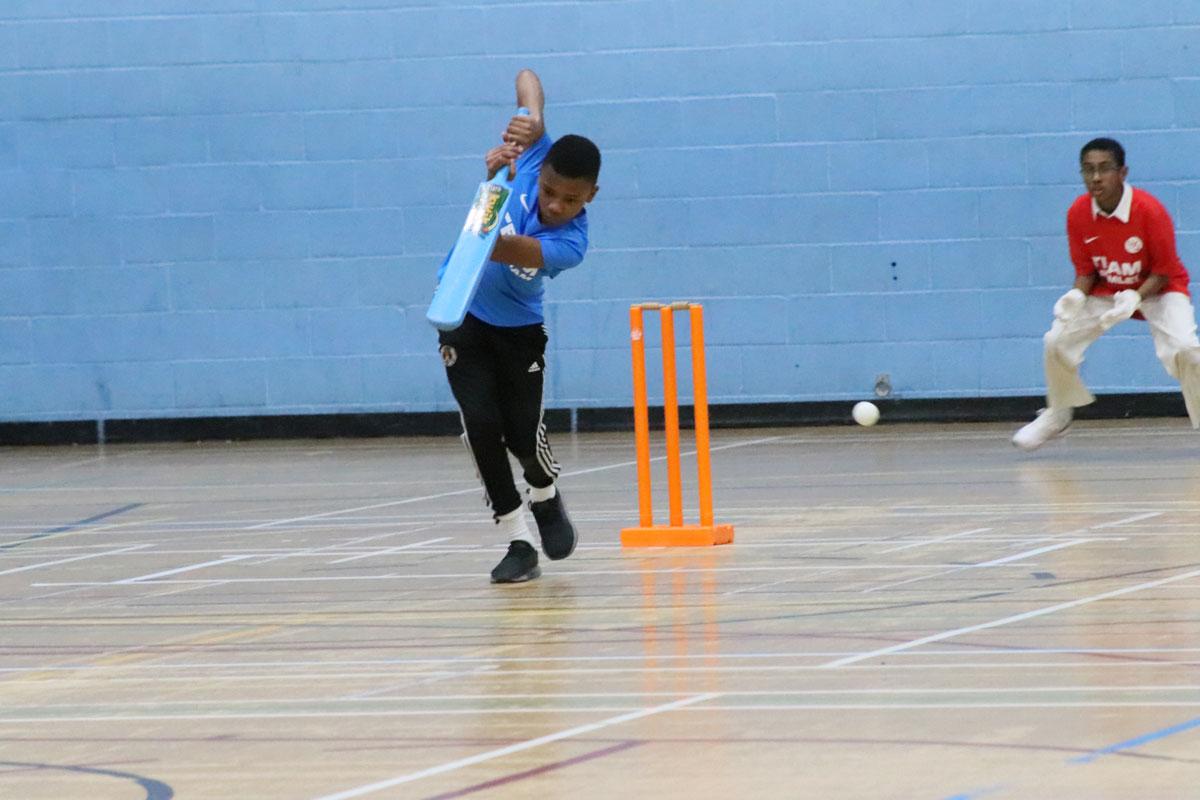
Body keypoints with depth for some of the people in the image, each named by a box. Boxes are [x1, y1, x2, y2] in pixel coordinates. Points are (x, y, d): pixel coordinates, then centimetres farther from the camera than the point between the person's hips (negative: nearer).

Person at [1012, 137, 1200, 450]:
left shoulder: (1149, 210, -27)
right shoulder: (1078, 213, -15)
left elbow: (1164, 271, -18)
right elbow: (1085, 271, -4)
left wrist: (1136, 297, -35)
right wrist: (1077, 295, -26)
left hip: (1156, 288, -4)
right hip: (1105, 291, 4)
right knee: (1057, 340, -10)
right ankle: (1057, 415, 17)